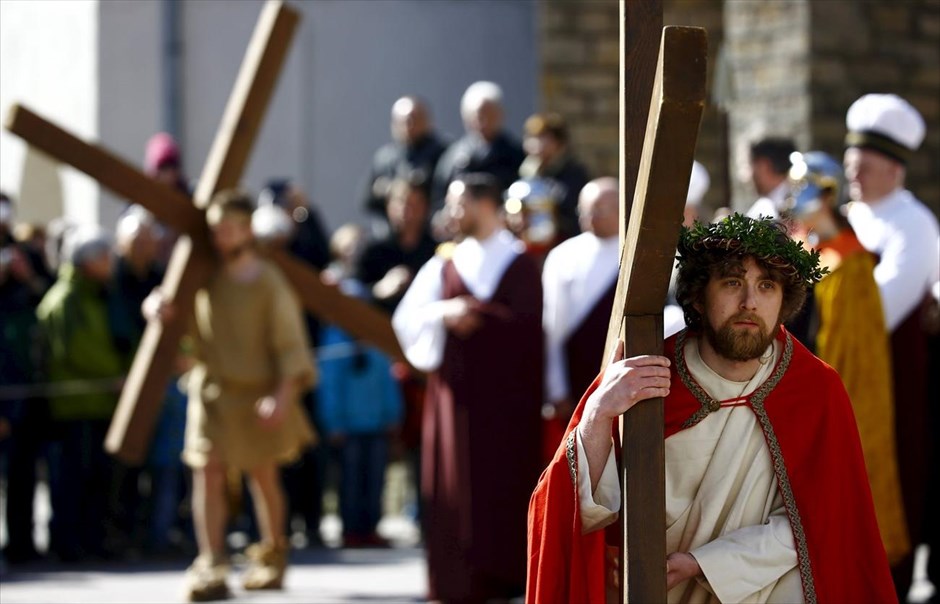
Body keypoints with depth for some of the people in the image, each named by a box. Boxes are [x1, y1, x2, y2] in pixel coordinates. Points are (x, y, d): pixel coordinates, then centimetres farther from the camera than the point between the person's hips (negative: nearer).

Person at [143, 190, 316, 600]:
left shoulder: (268, 283, -9)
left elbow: (290, 343, -12)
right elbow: (168, 299, 15)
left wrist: (284, 394, -24)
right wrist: (157, 305, -11)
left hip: (256, 394, -3)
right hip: (211, 390, 3)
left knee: (263, 476, 12)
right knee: (208, 473, -11)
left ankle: (271, 558, 32)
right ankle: (210, 570, -16)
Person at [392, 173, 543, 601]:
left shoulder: (518, 264, 0)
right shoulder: (446, 265, 12)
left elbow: (526, 320, -13)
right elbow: (409, 318, 3)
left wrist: (472, 311, -10)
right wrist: (445, 313, -15)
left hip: (505, 394, -4)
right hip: (456, 389, 4)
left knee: (502, 483, -3)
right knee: (455, 484, 0)